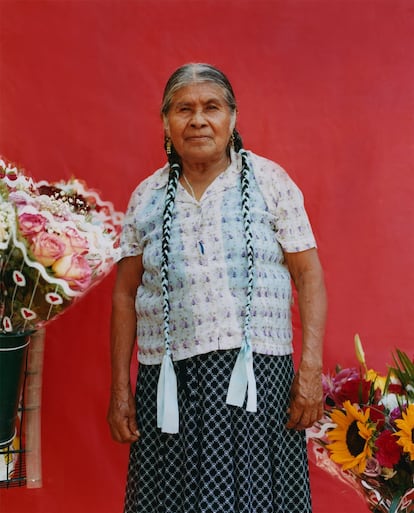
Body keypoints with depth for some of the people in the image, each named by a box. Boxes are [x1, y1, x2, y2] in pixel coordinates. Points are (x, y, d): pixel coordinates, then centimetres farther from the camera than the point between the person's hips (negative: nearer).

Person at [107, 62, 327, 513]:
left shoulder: (269, 181, 3)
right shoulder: (147, 197, 8)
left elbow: (309, 276, 0)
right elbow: (125, 294, 11)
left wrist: (311, 369, -9)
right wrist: (120, 389, 7)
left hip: (255, 375, -2)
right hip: (168, 380, 2)